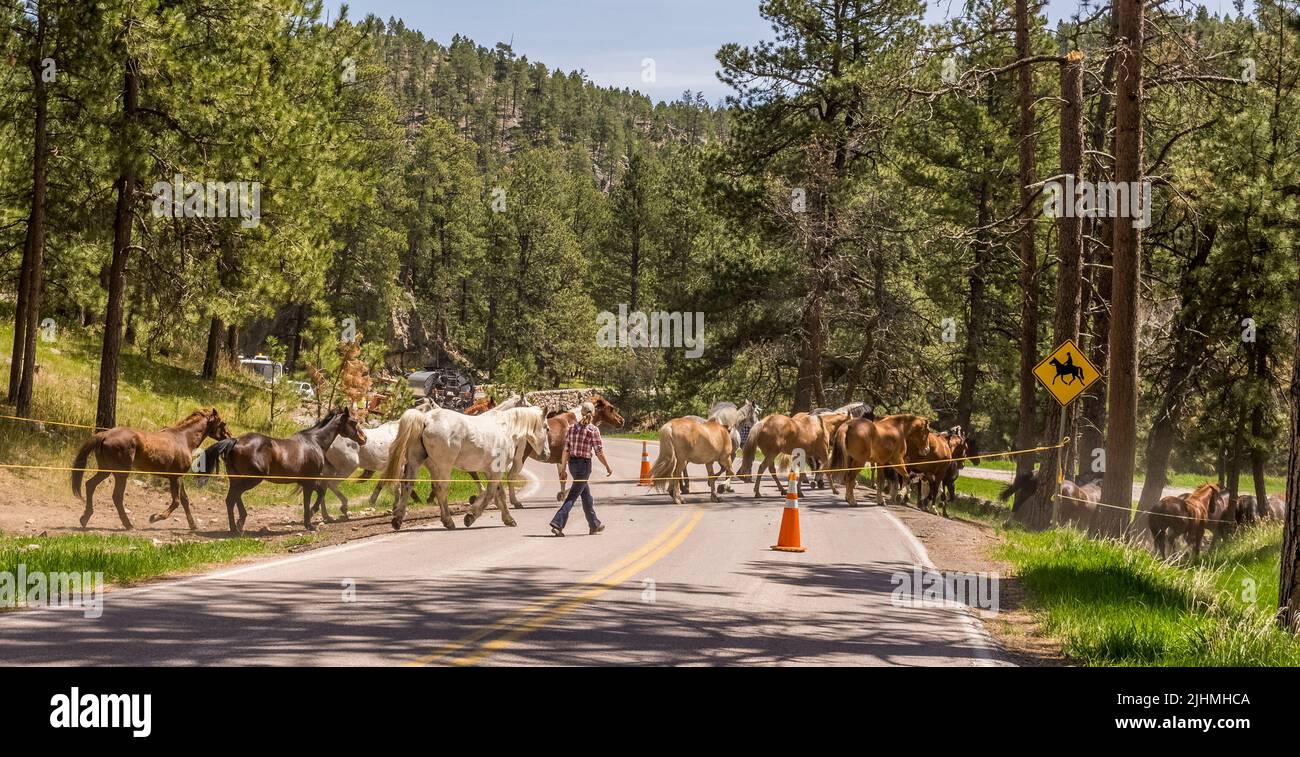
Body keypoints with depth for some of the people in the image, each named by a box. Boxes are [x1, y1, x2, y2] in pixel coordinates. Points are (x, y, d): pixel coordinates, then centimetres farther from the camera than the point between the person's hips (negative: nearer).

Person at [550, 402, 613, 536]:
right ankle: (557, 524, -17)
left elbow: (566, 449, 4)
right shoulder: (593, 430, -12)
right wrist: (608, 467, 0)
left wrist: (563, 467, 11)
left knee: (586, 495, 20)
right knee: (572, 496, -6)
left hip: (572, 463, 6)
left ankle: (594, 525, 31)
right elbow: (599, 452, -11)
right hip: (584, 464, -6)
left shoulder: (572, 428, 3)